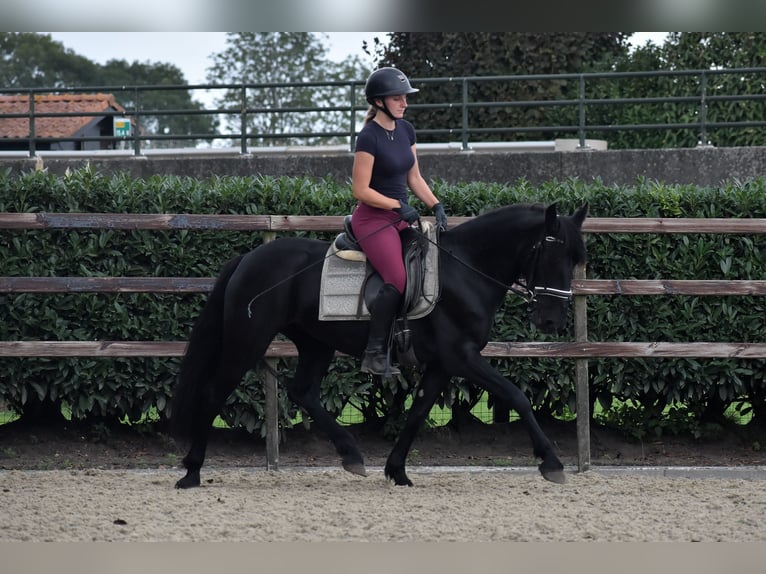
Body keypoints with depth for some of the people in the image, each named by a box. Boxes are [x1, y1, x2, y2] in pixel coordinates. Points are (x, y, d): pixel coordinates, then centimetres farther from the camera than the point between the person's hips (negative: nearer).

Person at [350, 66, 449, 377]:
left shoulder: (406, 130, 10)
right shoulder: (369, 138, -15)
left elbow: (414, 178, 16)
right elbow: (360, 190, -16)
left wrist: (436, 205, 2)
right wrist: (399, 206, -17)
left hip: (400, 218, 9)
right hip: (372, 218, -9)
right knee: (398, 280, -23)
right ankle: (374, 354, -16)